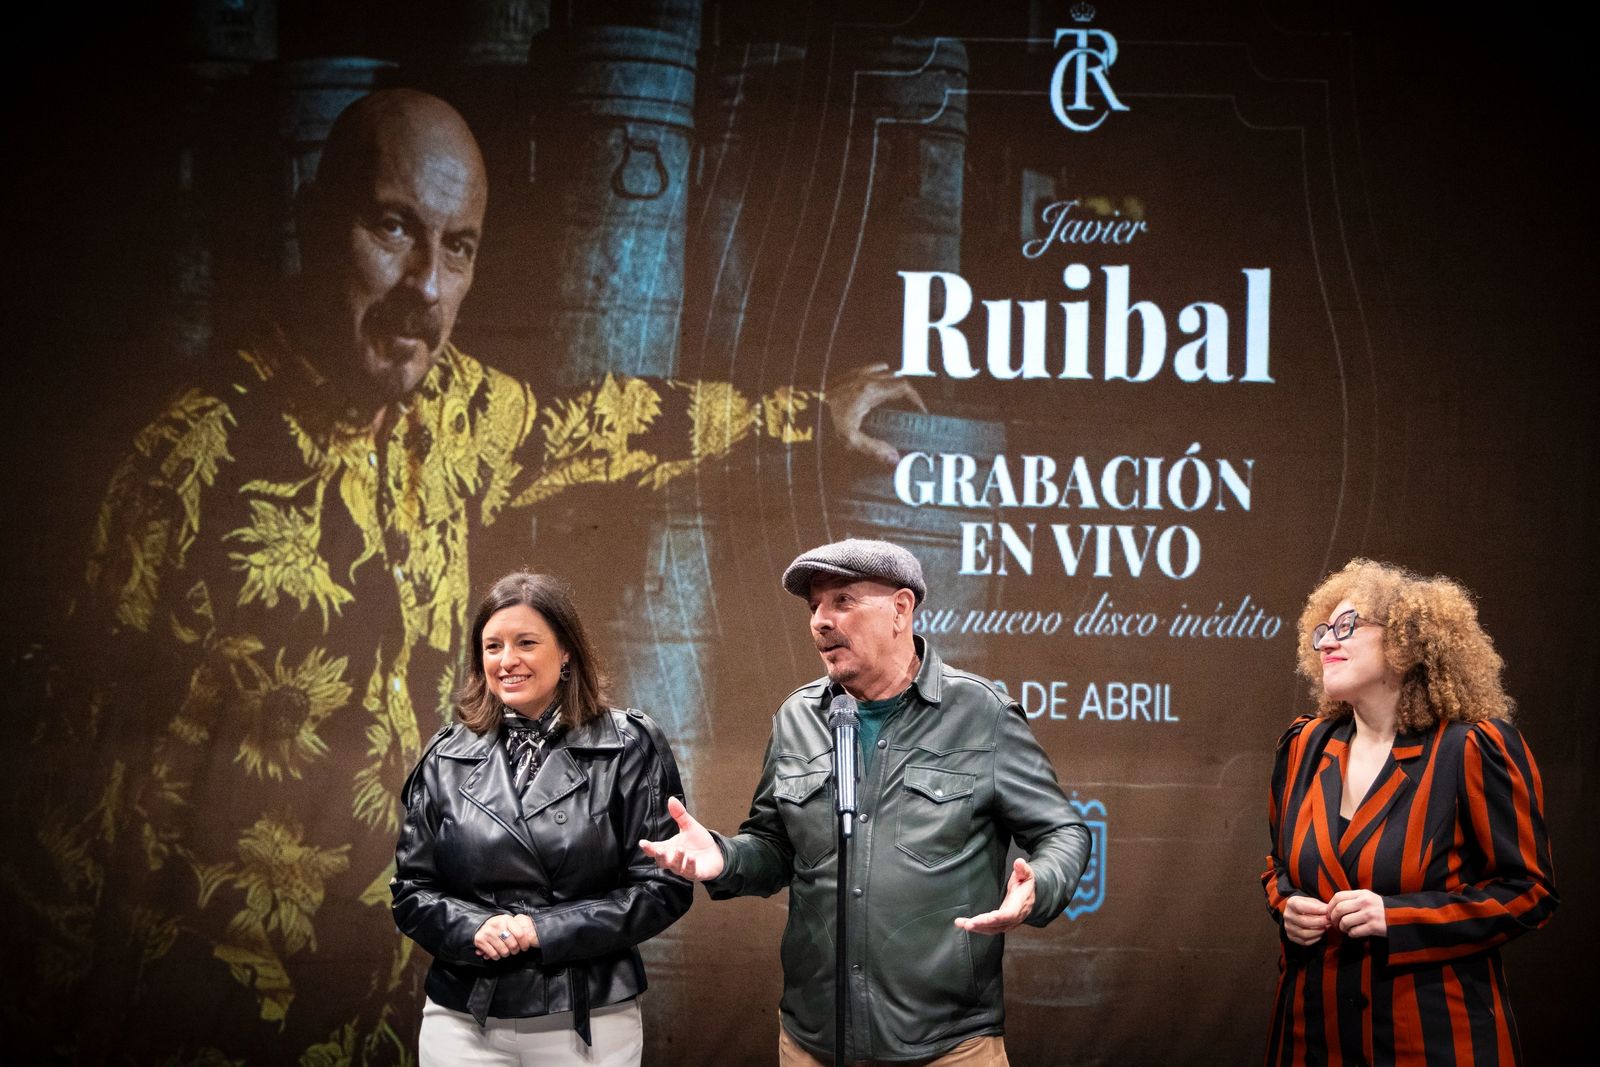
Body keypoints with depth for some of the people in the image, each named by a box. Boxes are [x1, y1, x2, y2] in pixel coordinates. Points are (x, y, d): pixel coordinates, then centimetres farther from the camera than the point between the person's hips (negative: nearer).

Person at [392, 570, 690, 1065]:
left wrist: (545, 930, -15)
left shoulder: (629, 748, -3)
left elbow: (663, 886, -6)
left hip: (589, 1024, -2)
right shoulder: (449, 757, 5)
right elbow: (412, 891, 7)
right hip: (462, 1021, 2)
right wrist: (474, 928, -14)